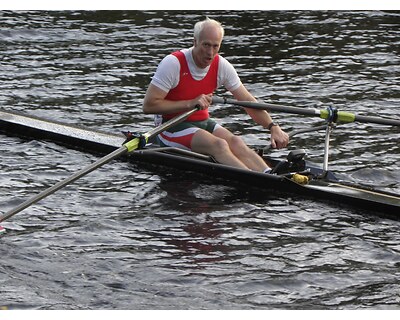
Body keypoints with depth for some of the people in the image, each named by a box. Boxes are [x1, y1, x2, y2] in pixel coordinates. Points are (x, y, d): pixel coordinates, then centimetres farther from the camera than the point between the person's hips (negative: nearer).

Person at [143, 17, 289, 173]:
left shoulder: (221, 66, -1)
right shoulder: (173, 63, -17)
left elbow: (248, 101, 2)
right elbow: (148, 105, -19)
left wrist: (274, 127, -10)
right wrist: (190, 103, -22)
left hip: (203, 123, 6)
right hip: (172, 127, -5)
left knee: (235, 142, -23)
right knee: (219, 145, -30)